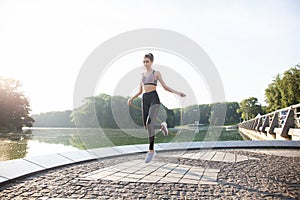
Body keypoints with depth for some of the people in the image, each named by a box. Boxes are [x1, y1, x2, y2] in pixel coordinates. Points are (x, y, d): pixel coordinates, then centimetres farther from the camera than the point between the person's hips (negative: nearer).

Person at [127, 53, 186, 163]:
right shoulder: (142, 75, 19)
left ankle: (151, 151, -12)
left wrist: (177, 92, -9)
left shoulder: (156, 73, 6)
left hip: (154, 99, -5)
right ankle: (162, 126, 32)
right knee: (146, 125, 0)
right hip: (145, 99, 5)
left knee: (149, 123, -21)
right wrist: (131, 98, 13)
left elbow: (165, 87, 3)